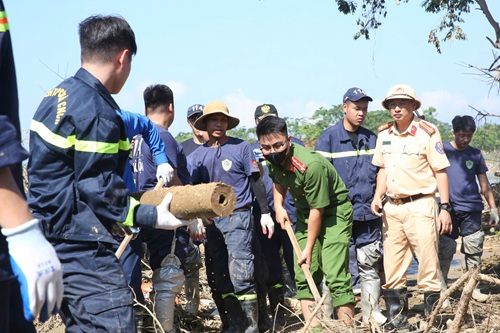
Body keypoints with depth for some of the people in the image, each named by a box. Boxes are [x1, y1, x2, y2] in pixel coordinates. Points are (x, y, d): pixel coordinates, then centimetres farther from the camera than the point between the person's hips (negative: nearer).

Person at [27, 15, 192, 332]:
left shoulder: (58, 95, 13)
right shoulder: (98, 110, -17)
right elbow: (99, 190, -17)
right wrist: (153, 217, -14)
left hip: (55, 237, 11)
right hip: (80, 246, -11)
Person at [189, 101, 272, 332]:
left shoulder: (241, 147, -1)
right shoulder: (198, 155, 8)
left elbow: (255, 182, 1)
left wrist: (265, 213, -1)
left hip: (238, 218, -5)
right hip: (211, 221, 5)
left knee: (240, 275, -11)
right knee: (217, 278, 7)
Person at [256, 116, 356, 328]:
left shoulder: (311, 165, -32)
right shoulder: (272, 160, -9)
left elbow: (317, 209, -24)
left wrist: (309, 249, -17)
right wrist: (278, 206, -1)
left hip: (334, 211, -8)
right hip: (305, 212, 8)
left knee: (335, 275, -16)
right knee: (303, 274, 4)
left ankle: (347, 327, -10)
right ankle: (313, 327, 10)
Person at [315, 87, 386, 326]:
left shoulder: (371, 139, 10)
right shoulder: (329, 137, -2)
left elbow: (379, 173, 17)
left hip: (369, 214, 4)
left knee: (370, 265, 9)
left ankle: (371, 311, 17)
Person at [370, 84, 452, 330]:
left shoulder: (427, 132, -6)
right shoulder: (384, 134, 9)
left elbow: (440, 171, -6)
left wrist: (445, 208, -10)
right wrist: (377, 196, 4)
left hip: (420, 206, -5)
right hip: (392, 208, 5)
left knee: (428, 265, -4)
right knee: (392, 268, 9)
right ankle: (397, 318, 21)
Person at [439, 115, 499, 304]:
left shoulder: (475, 154, 10)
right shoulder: (443, 150, 2)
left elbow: (484, 184, 14)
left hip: (472, 209, 3)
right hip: (448, 208, -2)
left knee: (474, 250, 2)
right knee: (445, 250, -3)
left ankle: (473, 287, 13)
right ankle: (441, 287, 9)